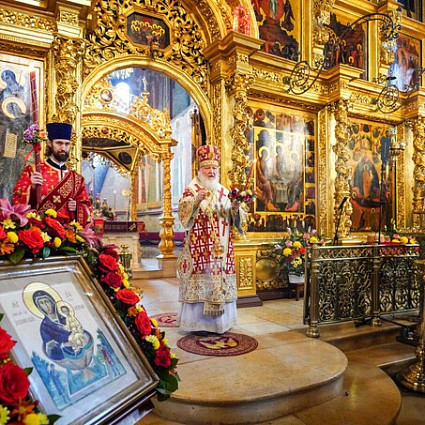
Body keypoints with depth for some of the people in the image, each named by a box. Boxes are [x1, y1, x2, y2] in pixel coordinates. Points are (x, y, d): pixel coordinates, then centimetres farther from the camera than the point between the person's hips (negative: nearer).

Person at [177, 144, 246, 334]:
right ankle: (198, 321, 7)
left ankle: (220, 320, 20)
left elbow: (232, 218, 14)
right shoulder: (192, 190, 0)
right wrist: (195, 201, -26)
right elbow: (182, 212, -12)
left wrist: (235, 208, -6)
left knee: (221, 277, 7)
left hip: (221, 246, 5)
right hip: (199, 245, -5)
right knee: (201, 277, -5)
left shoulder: (223, 191, 15)